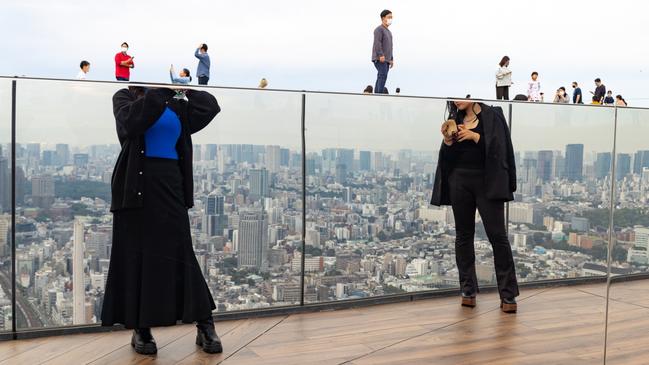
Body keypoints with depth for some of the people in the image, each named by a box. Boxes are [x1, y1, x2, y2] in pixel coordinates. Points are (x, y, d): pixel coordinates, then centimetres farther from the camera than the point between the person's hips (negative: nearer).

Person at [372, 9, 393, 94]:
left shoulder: (389, 32, 25)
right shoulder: (379, 29, -4)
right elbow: (377, 42, -17)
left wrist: (391, 59, 21)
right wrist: (381, 55, -26)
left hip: (386, 60, 9)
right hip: (379, 59, -9)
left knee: (380, 78, 3)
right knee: (383, 75, -21)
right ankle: (380, 94, -28)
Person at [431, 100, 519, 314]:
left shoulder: (492, 115, 2)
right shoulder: (454, 120, 13)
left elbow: (498, 147, -9)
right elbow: (448, 157, 11)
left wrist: (474, 136, -16)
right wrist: (447, 141, -7)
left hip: (487, 181, -4)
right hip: (459, 181, 4)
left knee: (497, 236, -6)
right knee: (463, 236, 7)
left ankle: (508, 294, -1)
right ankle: (468, 290, 15)